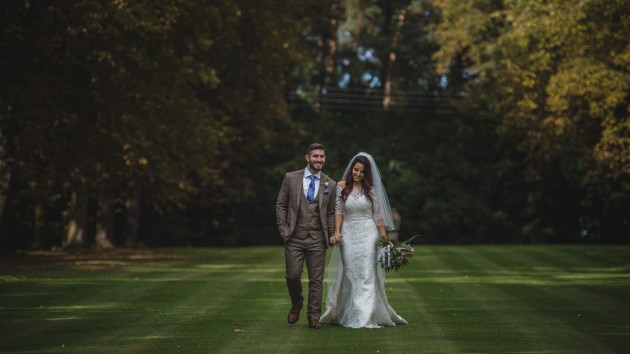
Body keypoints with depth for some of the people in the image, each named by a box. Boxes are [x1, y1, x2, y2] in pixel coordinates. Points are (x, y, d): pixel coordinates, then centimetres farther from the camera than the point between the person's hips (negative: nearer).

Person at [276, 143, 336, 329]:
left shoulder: (330, 184, 7)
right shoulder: (291, 178, 3)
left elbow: (331, 212, 11)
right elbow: (281, 205, 6)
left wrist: (331, 234, 1)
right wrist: (283, 229, -2)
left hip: (317, 239, 1)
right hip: (294, 237, -1)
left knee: (316, 280, 1)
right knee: (293, 275, -3)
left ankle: (314, 317, 10)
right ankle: (296, 305, 25)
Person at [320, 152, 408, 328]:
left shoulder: (371, 189, 3)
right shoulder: (342, 186, 3)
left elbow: (378, 215, 5)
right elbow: (338, 211, 2)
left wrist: (384, 239, 4)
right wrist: (337, 232, -11)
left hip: (368, 234, -1)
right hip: (348, 234, 1)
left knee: (367, 275, -7)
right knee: (349, 275, 4)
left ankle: (365, 318, -10)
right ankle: (349, 315, 14)